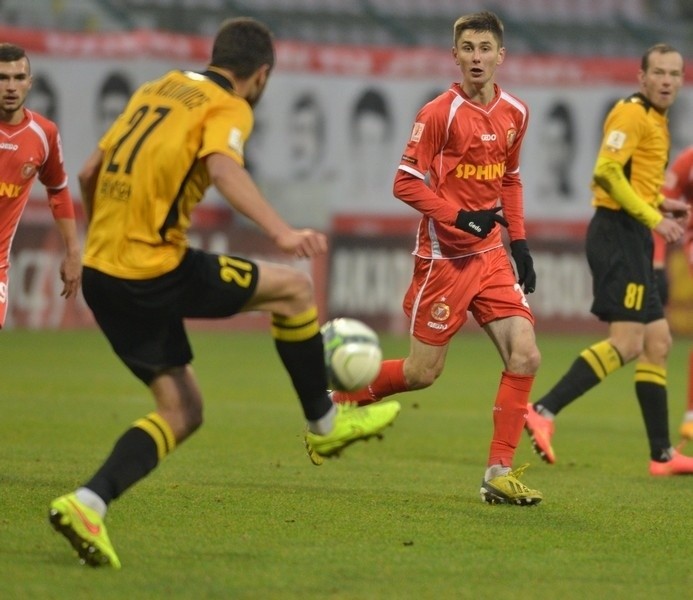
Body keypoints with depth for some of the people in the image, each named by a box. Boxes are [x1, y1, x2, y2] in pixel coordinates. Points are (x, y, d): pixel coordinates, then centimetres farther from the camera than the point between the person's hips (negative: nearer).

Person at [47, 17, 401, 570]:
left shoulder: (155, 91, 19)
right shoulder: (229, 108, -4)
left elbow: (89, 174, 23)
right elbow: (222, 168, -26)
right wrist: (281, 233, -38)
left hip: (101, 274, 8)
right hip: (154, 269, -8)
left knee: (183, 411, 11)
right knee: (293, 288, 9)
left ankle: (88, 504, -7)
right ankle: (325, 424, 20)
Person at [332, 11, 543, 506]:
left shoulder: (514, 114, 6)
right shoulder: (440, 113, -12)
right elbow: (406, 183, -11)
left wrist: (519, 241, 12)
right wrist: (459, 217, -22)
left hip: (491, 253, 5)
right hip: (444, 257, -5)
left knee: (525, 357, -9)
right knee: (422, 373, 0)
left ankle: (499, 474, -2)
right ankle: (333, 402, 24)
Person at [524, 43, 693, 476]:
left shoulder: (655, 120, 19)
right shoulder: (632, 114, -11)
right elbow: (606, 172, -22)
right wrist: (652, 216, -22)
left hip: (632, 238, 10)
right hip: (618, 233, -10)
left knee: (657, 341, 10)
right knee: (627, 342, -17)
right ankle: (544, 413, -19)